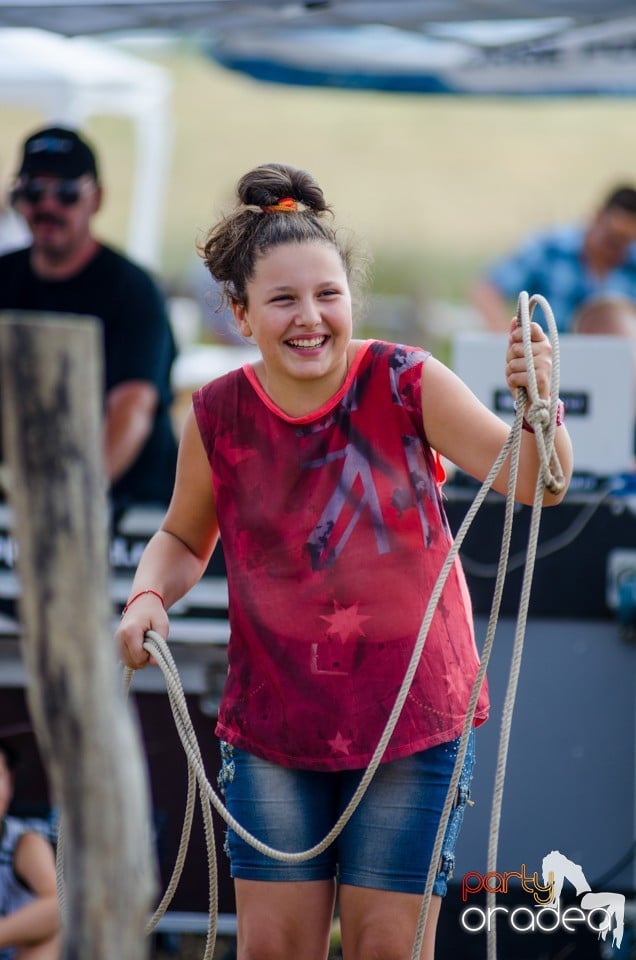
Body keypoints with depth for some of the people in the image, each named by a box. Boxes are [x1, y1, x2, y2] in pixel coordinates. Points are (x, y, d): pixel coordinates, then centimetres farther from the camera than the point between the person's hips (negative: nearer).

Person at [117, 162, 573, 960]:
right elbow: (184, 539, 13)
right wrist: (148, 597, -8)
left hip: (412, 715, -1)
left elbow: (533, 480, -19)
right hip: (273, 719, 2)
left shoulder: (405, 385, -12)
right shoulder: (219, 417, -6)